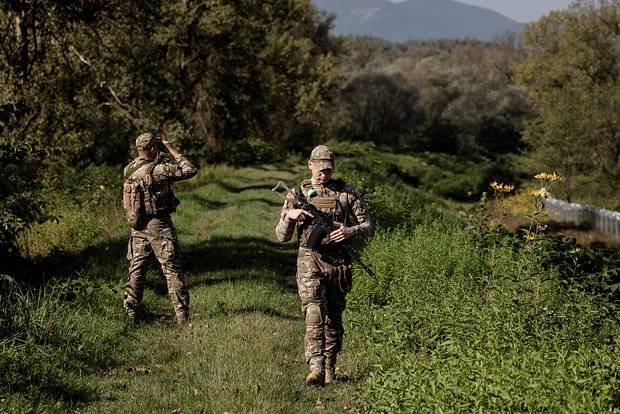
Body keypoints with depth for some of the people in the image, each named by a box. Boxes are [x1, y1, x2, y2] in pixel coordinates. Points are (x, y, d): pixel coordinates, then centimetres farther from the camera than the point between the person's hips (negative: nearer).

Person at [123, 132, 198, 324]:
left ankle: (131, 314, 13)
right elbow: (190, 170, -13)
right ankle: (182, 315, 1)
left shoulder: (128, 170, 1)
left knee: (136, 270, 12)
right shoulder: (158, 170, -19)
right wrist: (173, 151, -5)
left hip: (137, 225, 6)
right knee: (172, 270, 1)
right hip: (159, 225, -6)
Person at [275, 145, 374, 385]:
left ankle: (330, 369, 23)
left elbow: (368, 225, 8)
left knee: (334, 318, 9)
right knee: (314, 313, -18)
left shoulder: (347, 193, 7)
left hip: (339, 262, 1)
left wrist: (351, 231, -13)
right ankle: (316, 369, -27)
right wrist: (289, 215, -11)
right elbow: (282, 237, 9)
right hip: (310, 260, -1)